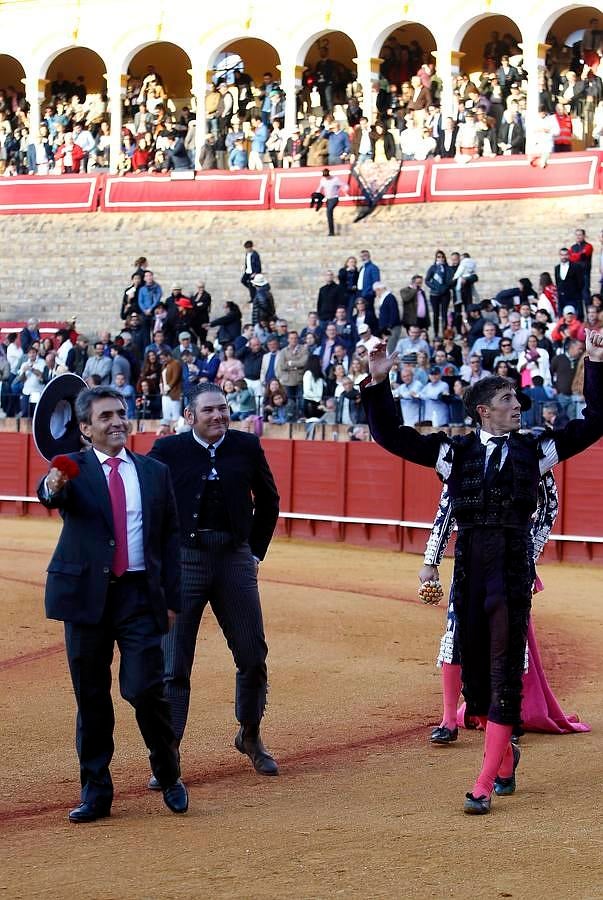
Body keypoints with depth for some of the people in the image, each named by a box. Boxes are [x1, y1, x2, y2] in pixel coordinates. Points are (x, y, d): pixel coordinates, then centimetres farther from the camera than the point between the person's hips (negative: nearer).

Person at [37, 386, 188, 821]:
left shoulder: (155, 472, 9)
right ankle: (96, 793, 15)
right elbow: (51, 495, -22)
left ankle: (169, 774, 15)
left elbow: (170, 537, 10)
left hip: (140, 594, 0)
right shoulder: (74, 469, 1)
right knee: (91, 697, 6)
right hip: (86, 594, 0)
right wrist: (53, 486, -47)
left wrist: (172, 599, 3)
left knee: (145, 689, -8)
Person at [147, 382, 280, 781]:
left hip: (236, 560, 2)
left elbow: (268, 501, 15)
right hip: (183, 561, -2)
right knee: (174, 665, -1)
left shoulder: (247, 447, 3)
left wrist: (256, 552, 12)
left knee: (253, 656, 8)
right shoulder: (168, 450, -4)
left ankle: (250, 736, 30)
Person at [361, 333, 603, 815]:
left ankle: (485, 784, -8)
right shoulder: (455, 452, 9)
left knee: (505, 671, -6)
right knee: (475, 665, 8)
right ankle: (504, 757, 29)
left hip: (514, 570, -2)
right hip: (469, 570, 2)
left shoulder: (534, 449, 9)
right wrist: (379, 384, -1)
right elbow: (392, 436, 8)